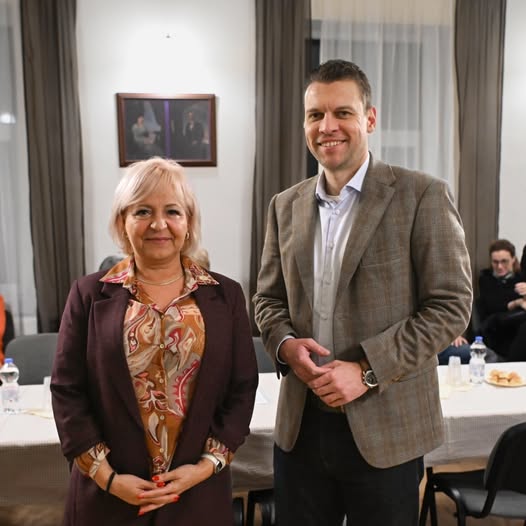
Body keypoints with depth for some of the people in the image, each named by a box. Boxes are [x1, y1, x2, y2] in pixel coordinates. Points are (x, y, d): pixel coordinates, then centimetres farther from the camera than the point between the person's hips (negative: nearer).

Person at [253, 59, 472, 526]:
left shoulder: (422, 197, -8)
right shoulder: (286, 206, 6)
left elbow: (450, 305, -10)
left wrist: (367, 370, -17)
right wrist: (285, 343, -8)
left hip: (386, 430, -3)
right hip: (300, 424, 4)